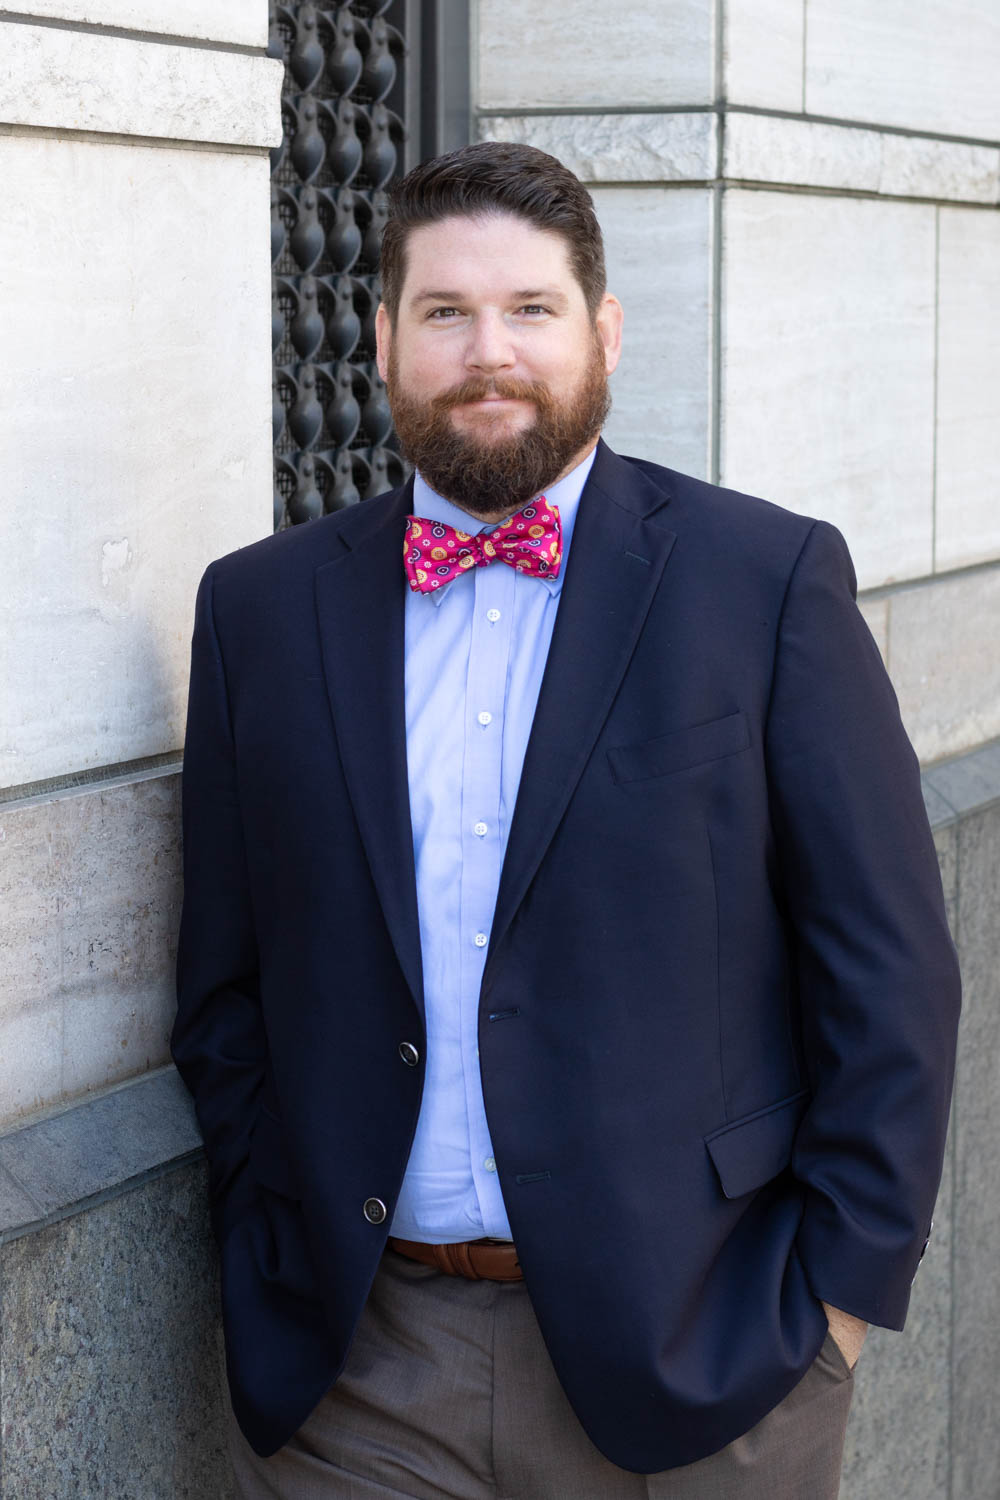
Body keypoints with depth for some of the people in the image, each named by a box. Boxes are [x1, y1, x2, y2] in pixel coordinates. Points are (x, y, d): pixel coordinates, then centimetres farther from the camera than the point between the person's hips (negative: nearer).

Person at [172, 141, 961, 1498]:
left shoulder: (770, 576, -3)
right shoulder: (262, 607, 5)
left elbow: (888, 974, -3)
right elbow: (226, 985, 9)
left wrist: (842, 1285, -7)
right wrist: (275, 1258, 3)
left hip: (690, 1357, -2)